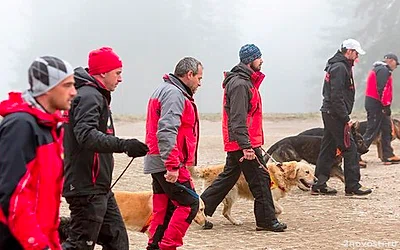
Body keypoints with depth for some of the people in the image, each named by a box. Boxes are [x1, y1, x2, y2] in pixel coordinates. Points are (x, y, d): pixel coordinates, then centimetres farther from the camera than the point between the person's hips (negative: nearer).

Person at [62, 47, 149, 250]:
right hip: (87, 188, -11)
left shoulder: (96, 95, 18)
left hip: (99, 187, 11)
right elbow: (86, 135, -31)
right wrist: (123, 145, -41)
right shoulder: (89, 96, -16)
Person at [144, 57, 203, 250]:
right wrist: (172, 165, -26)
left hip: (157, 163, 11)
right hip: (168, 163, -11)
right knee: (189, 204, -9)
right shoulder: (174, 94, -13)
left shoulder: (165, 90, 22)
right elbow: (166, 132, -24)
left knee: (163, 208, 11)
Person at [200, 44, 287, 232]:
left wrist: (254, 143, 23)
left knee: (229, 176, 16)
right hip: (243, 142, -11)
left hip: (235, 144, 11)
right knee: (260, 179, -4)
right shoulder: (240, 84, -17)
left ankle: (201, 208, 19)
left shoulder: (245, 81, 17)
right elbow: (238, 119, -23)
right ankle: (266, 220, 1)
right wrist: (246, 146, -27)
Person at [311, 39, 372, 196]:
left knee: (328, 150, 12)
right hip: (335, 114, -10)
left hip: (328, 113, 10)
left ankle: (319, 185, 15)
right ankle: (352, 186, -4)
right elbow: (336, 96, -22)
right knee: (350, 149, -6)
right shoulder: (340, 68, -16)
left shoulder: (335, 66, 17)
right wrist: (346, 118, -20)